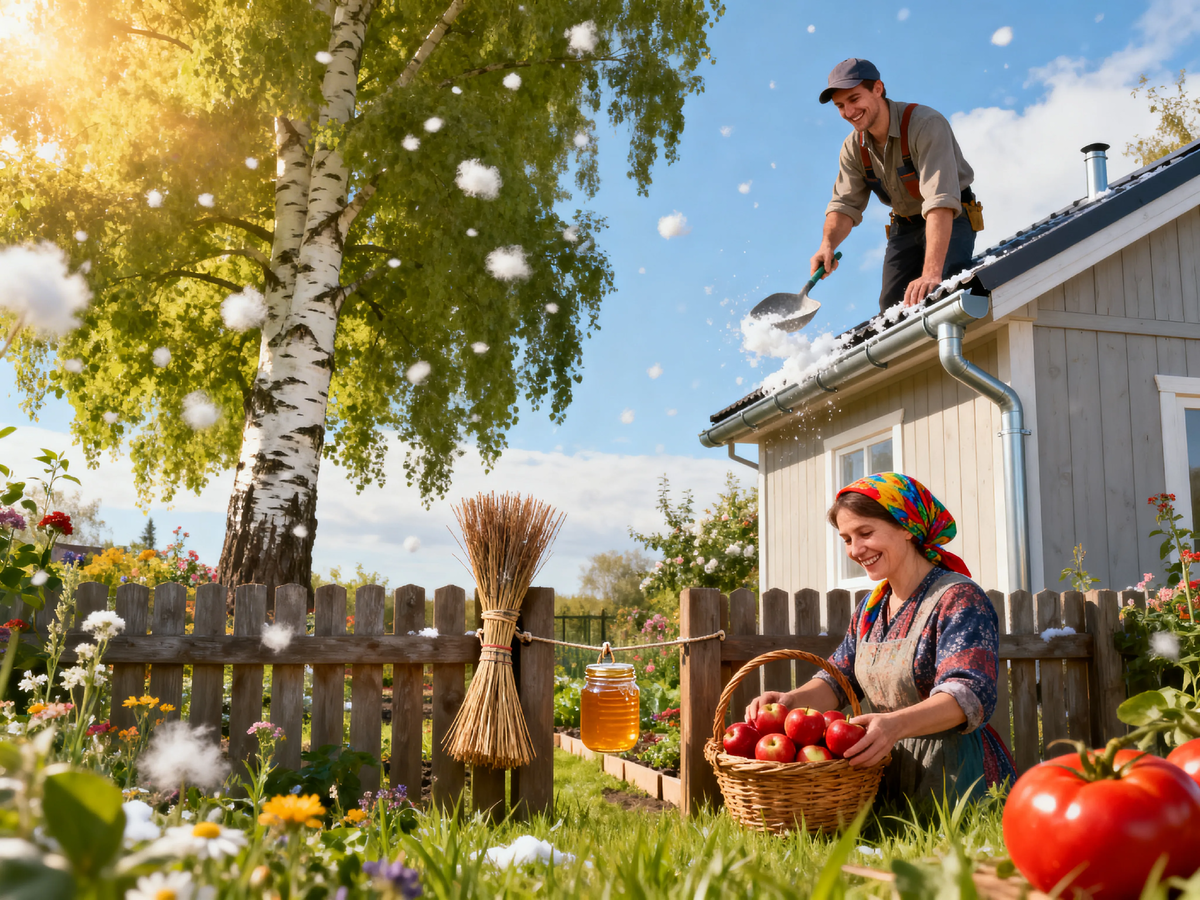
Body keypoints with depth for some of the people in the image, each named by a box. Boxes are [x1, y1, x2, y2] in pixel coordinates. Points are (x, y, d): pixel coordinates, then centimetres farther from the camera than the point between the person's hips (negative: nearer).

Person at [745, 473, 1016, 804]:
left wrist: (896, 724, -42)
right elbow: (839, 679, 10)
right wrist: (791, 700, -12)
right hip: (888, 773, 6)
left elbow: (969, 694, -25)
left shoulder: (959, 599, -13)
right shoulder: (870, 607, 12)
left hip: (955, 776, -6)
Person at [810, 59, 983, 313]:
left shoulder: (926, 124, -28)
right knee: (891, 306, -5)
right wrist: (828, 244, -31)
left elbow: (940, 201, -38)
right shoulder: (853, 148, -6)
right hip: (904, 224, 6)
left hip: (952, 218, -6)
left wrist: (932, 273, -49)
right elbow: (845, 205, -6)